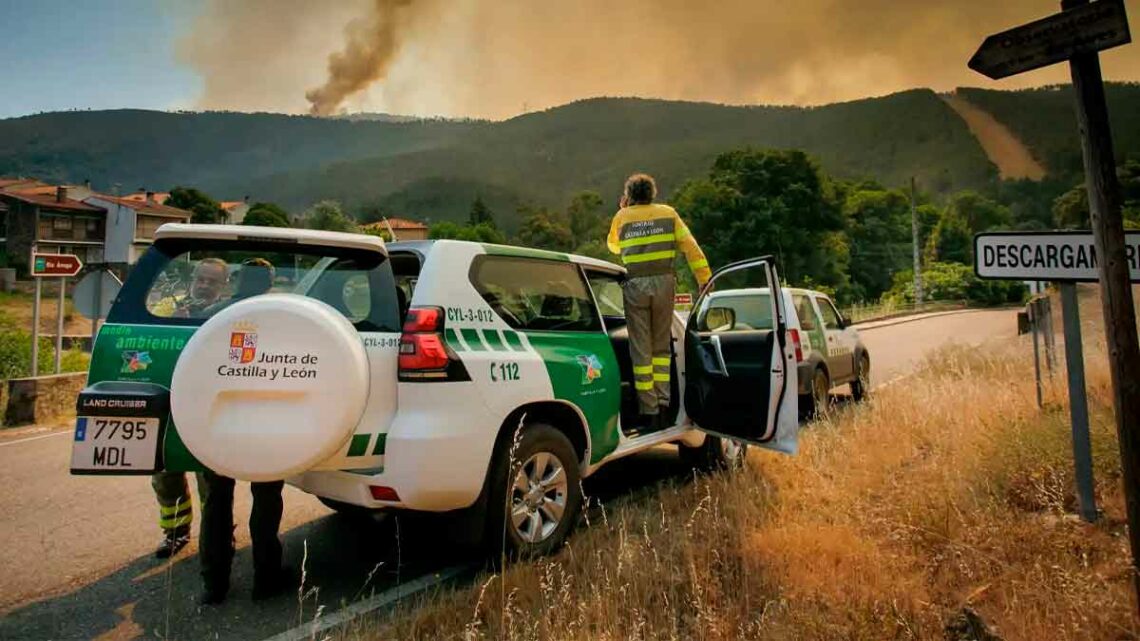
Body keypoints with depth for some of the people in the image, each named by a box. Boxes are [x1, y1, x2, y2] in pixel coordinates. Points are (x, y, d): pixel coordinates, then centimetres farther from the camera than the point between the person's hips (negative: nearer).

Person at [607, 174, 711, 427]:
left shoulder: (622, 216, 9)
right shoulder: (668, 213, 9)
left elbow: (613, 245, 26)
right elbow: (690, 246, 3)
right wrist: (705, 278, 5)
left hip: (635, 285, -1)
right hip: (663, 282, 1)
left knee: (641, 350, 4)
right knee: (662, 346, 15)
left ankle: (649, 410, 4)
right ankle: (663, 401, 9)